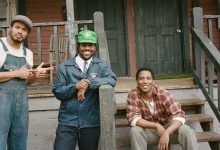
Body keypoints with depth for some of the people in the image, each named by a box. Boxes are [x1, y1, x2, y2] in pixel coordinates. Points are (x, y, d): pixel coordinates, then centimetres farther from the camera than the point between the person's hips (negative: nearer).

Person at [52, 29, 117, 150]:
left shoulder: (101, 65, 6)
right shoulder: (64, 66, 5)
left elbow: (112, 80, -12)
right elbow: (57, 91, -1)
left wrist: (89, 83, -20)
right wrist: (75, 87, -17)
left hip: (91, 122, 1)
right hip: (67, 122, 0)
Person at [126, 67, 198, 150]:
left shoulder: (163, 94, -21)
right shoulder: (132, 95, -18)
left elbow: (178, 116, -27)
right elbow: (133, 119, -23)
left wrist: (166, 133, -44)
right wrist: (157, 126, -34)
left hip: (167, 127, 0)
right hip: (149, 130, 1)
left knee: (186, 130, -28)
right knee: (135, 130, -30)